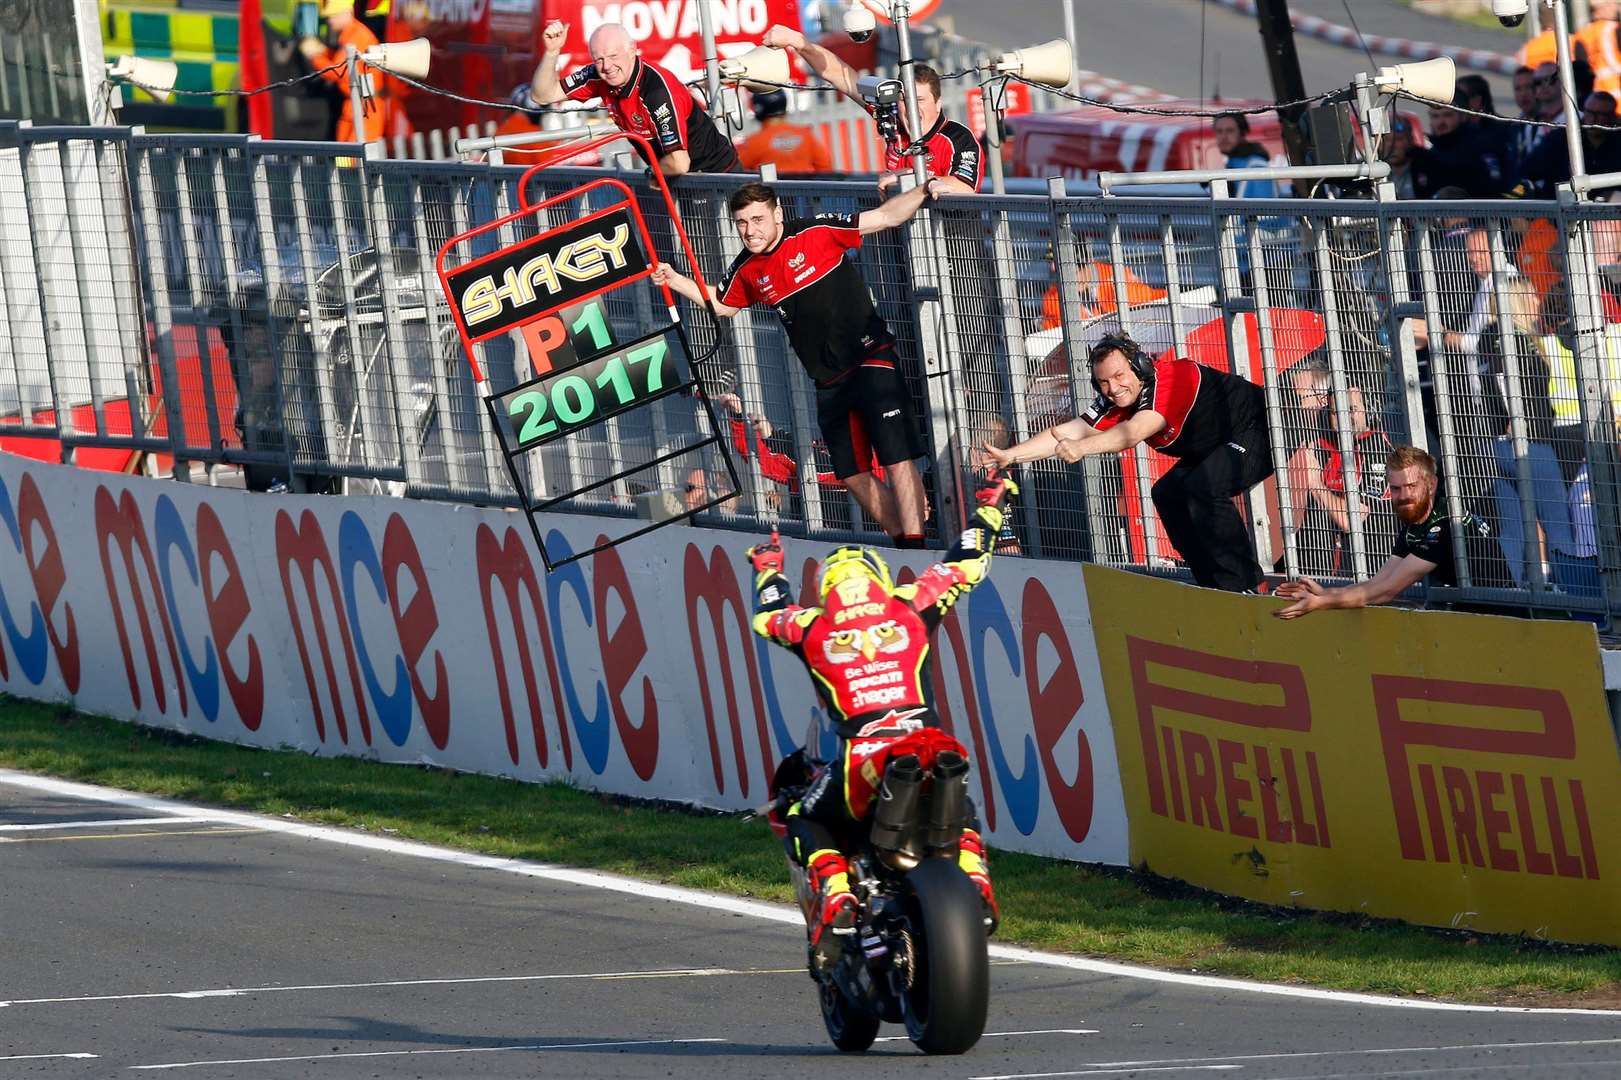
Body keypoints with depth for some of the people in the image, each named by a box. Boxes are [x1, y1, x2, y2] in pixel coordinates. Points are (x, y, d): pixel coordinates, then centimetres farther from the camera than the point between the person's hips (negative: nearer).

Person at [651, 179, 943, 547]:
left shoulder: (818, 232, -9)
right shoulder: (747, 271, 6)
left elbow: (885, 217, -7)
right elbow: (721, 305, 26)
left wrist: (922, 191, -21)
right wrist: (674, 280, 15)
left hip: (871, 359, -6)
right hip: (829, 382, 6)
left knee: (897, 459, -15)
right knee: (853, 475, 7)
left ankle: (914, 545, -16)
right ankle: (901, 539, 19)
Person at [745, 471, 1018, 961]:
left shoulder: (814, 628, 12)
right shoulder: (910, 608, 12)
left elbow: (768, 616, 34)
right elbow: (966, 564, 25)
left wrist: (769, 571, 53)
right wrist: (987, 512, 41)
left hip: (860, 763, -2)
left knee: (802, 822, 22)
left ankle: (835, 900, -6)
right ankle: (975, 881, 5)